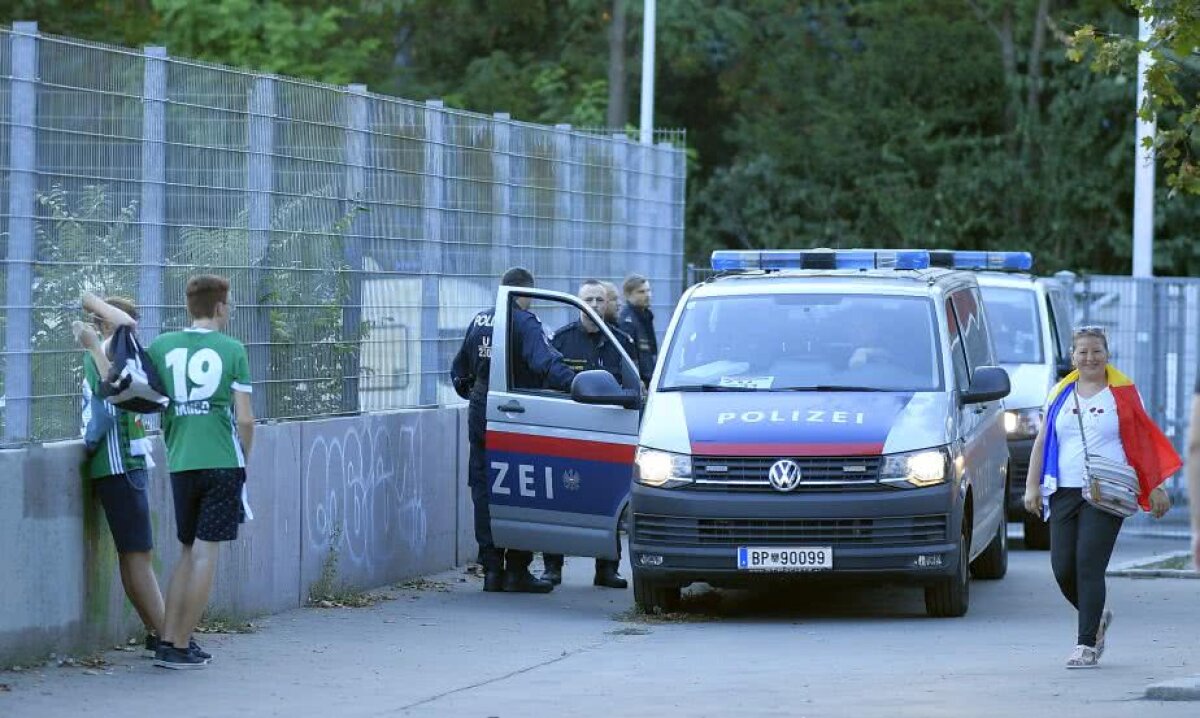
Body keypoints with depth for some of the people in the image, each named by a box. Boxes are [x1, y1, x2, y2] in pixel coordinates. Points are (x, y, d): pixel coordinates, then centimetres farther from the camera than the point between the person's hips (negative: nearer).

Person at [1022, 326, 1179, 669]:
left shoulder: (1123, 393, 4)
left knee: (1089, 566, -13)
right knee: (1062, 569, -1)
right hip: (1064, 492, 4)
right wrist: (1032, 485, 6)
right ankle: (1097, 617, 28)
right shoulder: (1061, 394, 13)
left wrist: (1155, 488, 2)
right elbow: (1042, 442, 15)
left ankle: (1087, 644, -9)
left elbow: (1144, 441, 6)